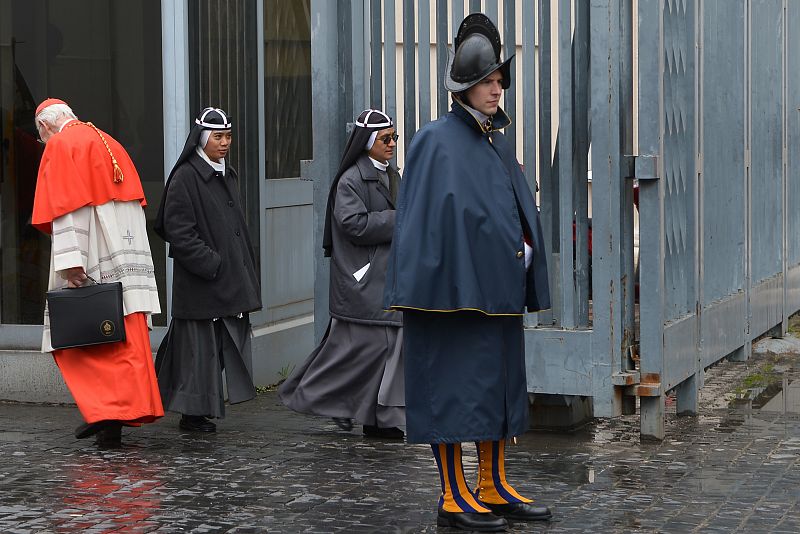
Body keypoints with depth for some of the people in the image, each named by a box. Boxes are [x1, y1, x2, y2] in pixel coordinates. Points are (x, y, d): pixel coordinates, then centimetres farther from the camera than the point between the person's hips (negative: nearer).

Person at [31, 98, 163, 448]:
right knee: (129, 340, 6)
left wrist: (69, 261, -20)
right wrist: (128, 258, 17)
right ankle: (130, 409, 6)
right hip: (128, 258, 7)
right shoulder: (109, 143, 19)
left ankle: (103, 411, -6)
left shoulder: (59, 146, -3)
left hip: (92, 262, -6)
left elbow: (63, 208, -14)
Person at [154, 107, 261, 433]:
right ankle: (194, 413, 6)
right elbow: (179, 232, -15)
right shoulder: (185, 178, -10)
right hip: (199, 281, -8)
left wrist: (246, 273, 15)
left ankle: (200, 412, 14)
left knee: (227, 343, 7)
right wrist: (212, 265, -19)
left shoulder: (227, 175, 16)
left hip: (231, 280, 8)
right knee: (200, 345, -3)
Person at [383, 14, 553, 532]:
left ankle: (494, 488, 19)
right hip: (454, 288, -8)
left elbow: (520, 213, 19)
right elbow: (432, 216, -14)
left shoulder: (499, 144, 15)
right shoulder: (437, 141, -8)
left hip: (497, 289, 8)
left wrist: (522, 254, 6)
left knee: (500, 383, 11)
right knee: (455, 384, -4)